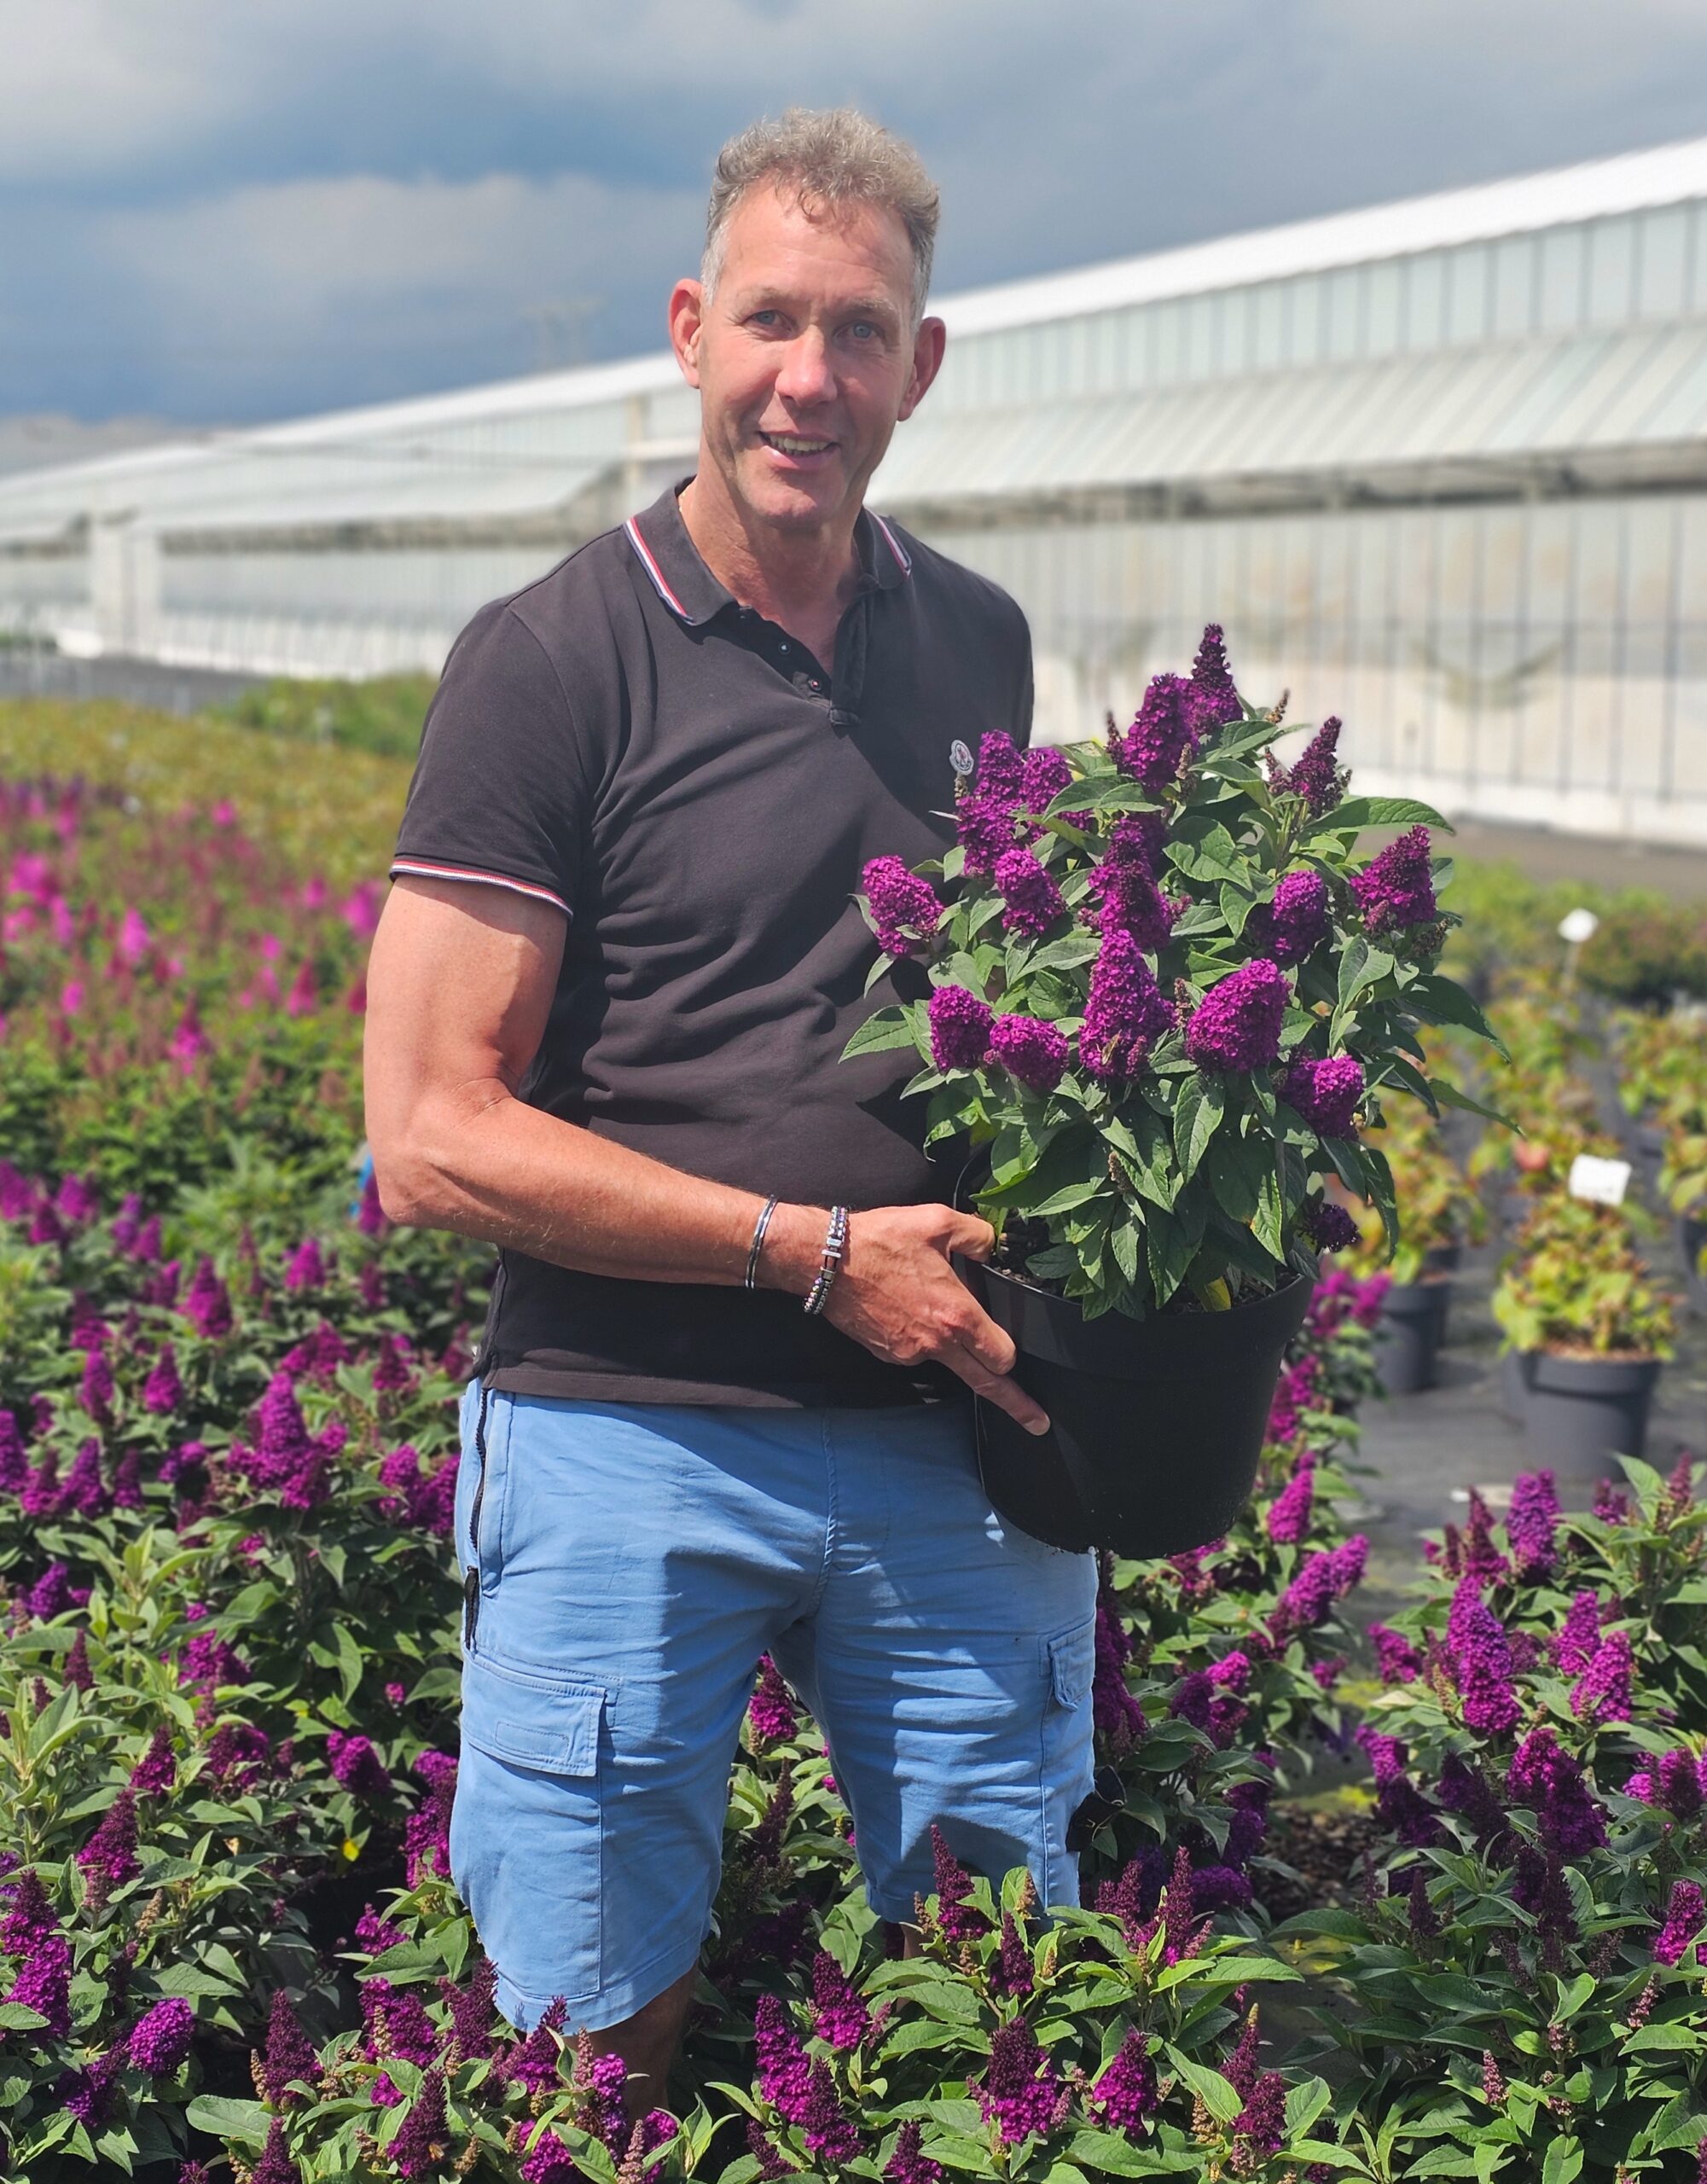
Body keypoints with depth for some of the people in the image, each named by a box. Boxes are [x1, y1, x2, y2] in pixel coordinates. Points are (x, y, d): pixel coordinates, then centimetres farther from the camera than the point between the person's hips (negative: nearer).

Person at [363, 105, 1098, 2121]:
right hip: (634, 1436, -4)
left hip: (957, 1430, 5)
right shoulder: (551, 664, -8)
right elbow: (432, 1138, -11)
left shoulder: (981, 645, 10)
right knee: (599, 2049, 8)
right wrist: (819, 1250, -15)